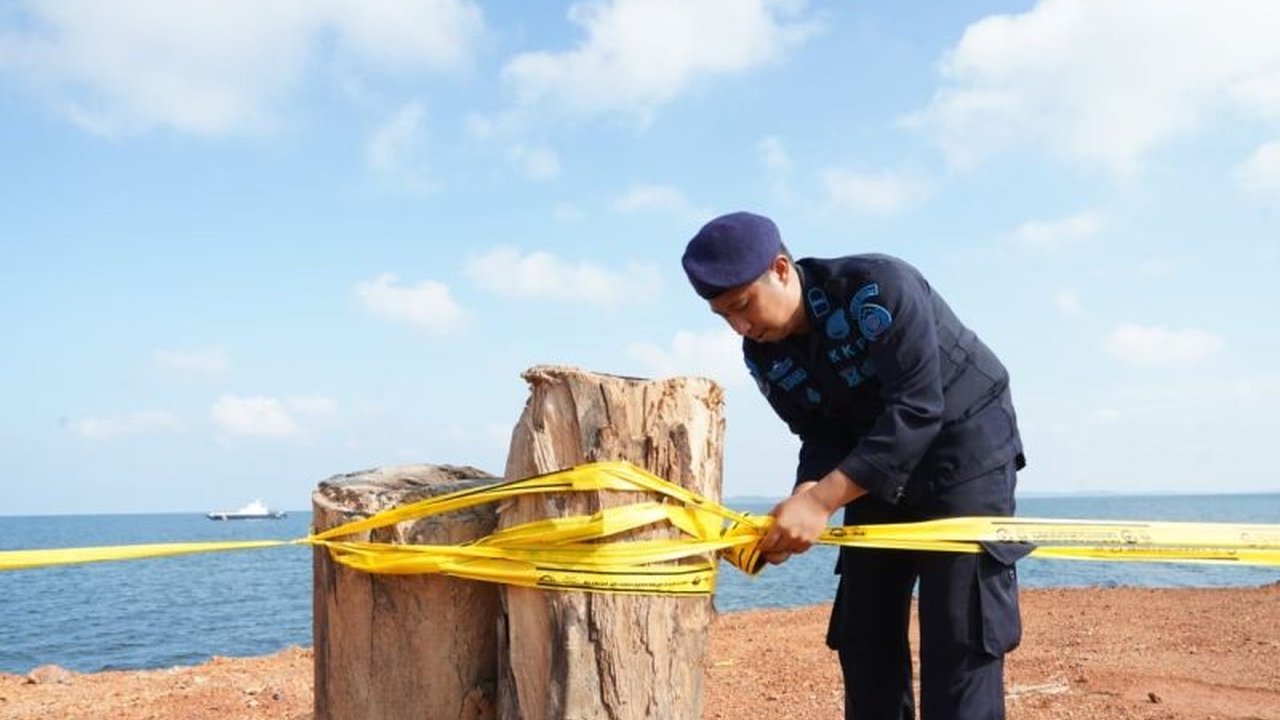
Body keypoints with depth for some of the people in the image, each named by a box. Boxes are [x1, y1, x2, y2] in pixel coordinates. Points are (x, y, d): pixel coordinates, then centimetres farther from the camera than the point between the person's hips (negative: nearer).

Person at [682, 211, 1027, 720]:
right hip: (877, 468, 7)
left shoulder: (880, 287, -28)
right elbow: (824, 438, -5)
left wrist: (823, 500, -38)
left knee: (959, 637, -10)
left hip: (966, 447, -6)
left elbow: (918, 410, -33)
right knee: (862, 634, 6)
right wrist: (806, 498, -28)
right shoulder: (763, 355, -8)